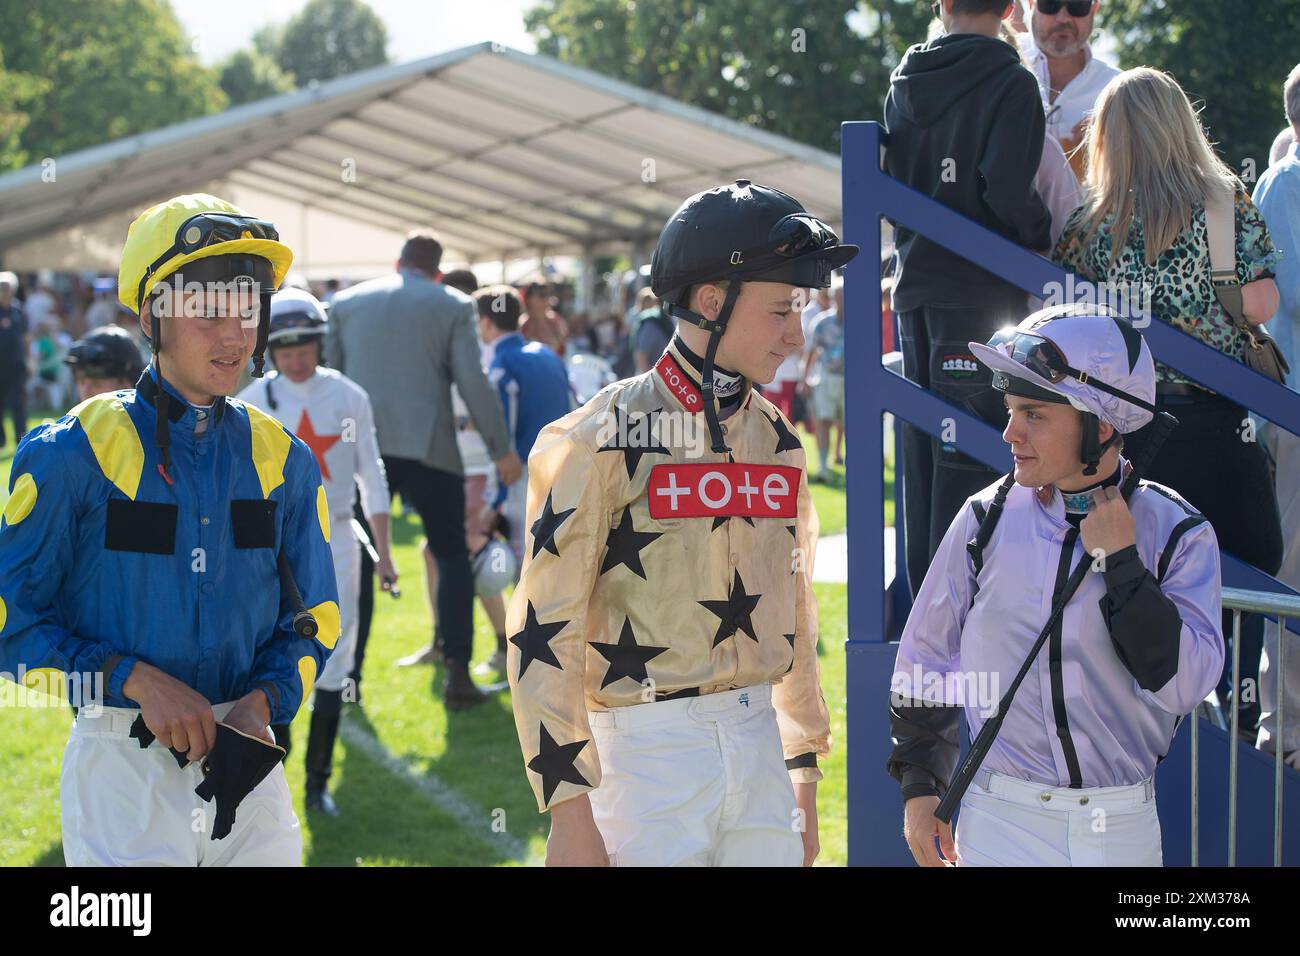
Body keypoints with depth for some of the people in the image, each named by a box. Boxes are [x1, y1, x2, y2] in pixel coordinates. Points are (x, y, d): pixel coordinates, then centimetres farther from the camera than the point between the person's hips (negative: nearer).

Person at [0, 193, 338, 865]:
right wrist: (136, 680, -15)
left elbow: (311, 621, 13)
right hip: (123, 765, -3)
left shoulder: (282, 461, 7)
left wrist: (261, 703, -5)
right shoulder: (77, 453, -4)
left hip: (244, 761, 4)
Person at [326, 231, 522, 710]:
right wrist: (502, 449, 6)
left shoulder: (346, 302, 11)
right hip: (427, 449, -2)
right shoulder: (453, 305, 4)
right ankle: (458, 674, 1)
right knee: (452, 555, 9)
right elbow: (474, 383, -1)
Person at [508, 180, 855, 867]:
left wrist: (805, 777, 18)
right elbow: (543, 631, -11)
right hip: (646, 752, -6)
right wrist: (568, 809, -15)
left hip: (758, 741, 6)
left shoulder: (777, 442, 11)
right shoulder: (603, 440, -9)